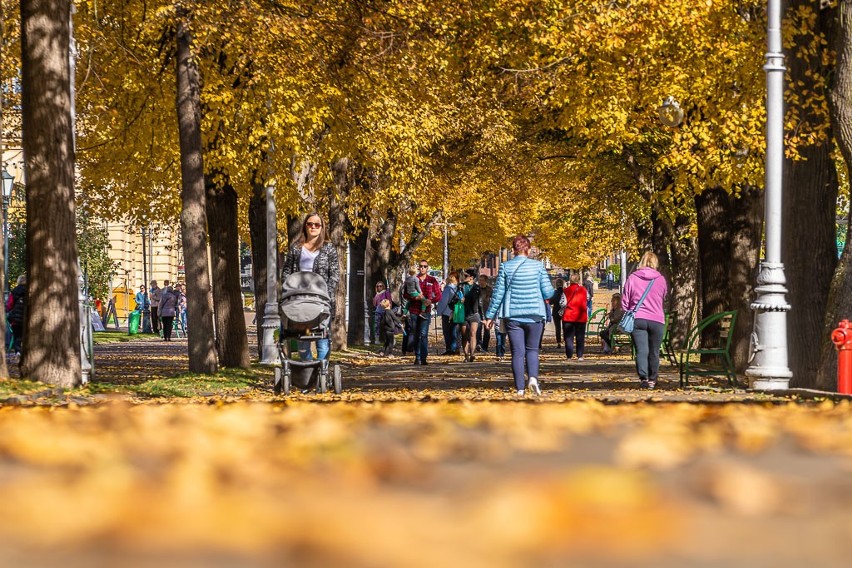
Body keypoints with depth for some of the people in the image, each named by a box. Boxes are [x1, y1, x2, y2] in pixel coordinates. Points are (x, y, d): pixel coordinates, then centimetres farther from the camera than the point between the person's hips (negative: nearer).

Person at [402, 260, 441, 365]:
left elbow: (438, 296, 7)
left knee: (424, 334, -14)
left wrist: (431, 301, -13)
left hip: (426, 311, -2)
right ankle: (417, 357, 15)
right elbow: (405, 294, 7)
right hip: (414, 311, 2)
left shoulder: (432, 280, 7)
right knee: (415, 335, 6)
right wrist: (415, 297, -12)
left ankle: (423, 358, -15)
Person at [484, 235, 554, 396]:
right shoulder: (538, 266, -3)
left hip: (512, 316, 0)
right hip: (534, 315, 0)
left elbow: (498, 293, 0)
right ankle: (533, 377, -10)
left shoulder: (505, 267, -2)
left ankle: (520, 388, 2)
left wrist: (490, 315, 8)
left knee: (517, 352, 5)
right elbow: (548, 292, -3)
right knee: (532, 349, 14)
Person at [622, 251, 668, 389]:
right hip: (657, 319, 1)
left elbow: (624, 301, 3)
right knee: (654, 352, 13)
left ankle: (643, 377, -24)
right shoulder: (661, 280, 0)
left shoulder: (632, 278, -2)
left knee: (641, 351, -5)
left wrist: (629, 313, 18)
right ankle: (652, 379, 22)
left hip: (637, 319, -1)